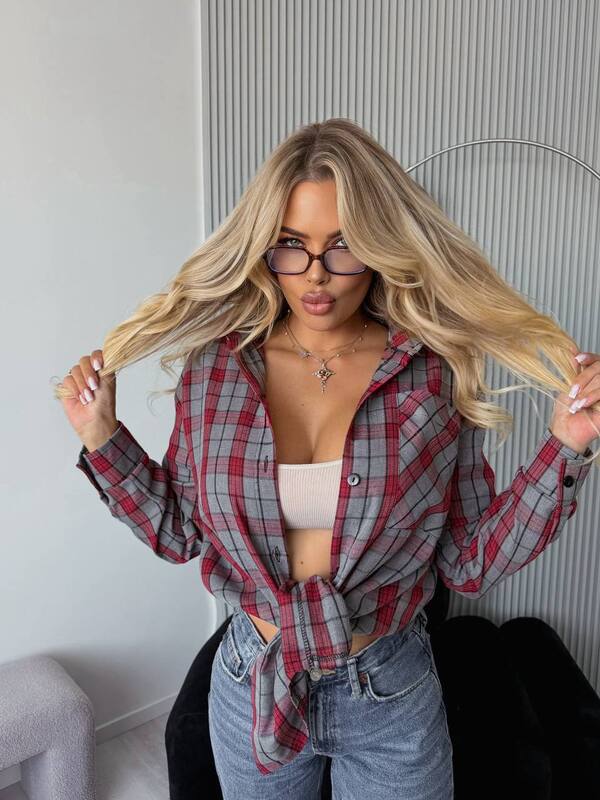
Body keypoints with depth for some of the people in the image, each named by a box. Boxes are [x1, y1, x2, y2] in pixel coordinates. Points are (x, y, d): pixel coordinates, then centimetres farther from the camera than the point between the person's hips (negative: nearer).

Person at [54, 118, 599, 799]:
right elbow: (180, 532, -2)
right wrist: (102, 438, -10)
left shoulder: (433, 373, -14)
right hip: (250, 687, 2)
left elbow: (470, 565, -10)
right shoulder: (216, 365, -10)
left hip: (392, 696, -1)